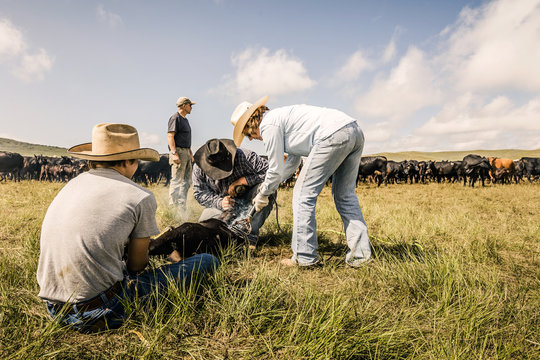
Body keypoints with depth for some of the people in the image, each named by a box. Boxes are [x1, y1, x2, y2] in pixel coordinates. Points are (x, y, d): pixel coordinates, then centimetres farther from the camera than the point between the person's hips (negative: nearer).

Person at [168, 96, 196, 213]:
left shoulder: (185, 119, 21)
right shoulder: (175, 118, -8)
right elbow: (170, 136, -17)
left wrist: (190, 153, 22)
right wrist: (174, 153, -25)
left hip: (186, 152, 10)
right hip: (178, 151, -10)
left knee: (187, 181, 10)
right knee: (177, 181, -8)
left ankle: (181, 206, 16)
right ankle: (173, 206, -3)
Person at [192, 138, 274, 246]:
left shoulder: (244, 156, -28)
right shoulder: (199, 169, -16)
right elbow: (199, 193, -9)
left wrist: (242, 181, -32)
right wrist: (219, 202, -27)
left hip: (248, 200, -2)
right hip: (223, 202, 2)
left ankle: (251, 233, -24)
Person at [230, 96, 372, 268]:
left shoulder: (268, 124, 2)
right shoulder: (282, 116, 31)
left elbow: (276, 169, 3)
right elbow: (293, 161, 37)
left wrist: (263, 194, 19)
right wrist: (267, 184, 40)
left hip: (334, 135, -10)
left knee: (303, 194, -1)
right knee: (344, 195, 16)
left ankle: (304, 257, 3)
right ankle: (360, 253, 16)